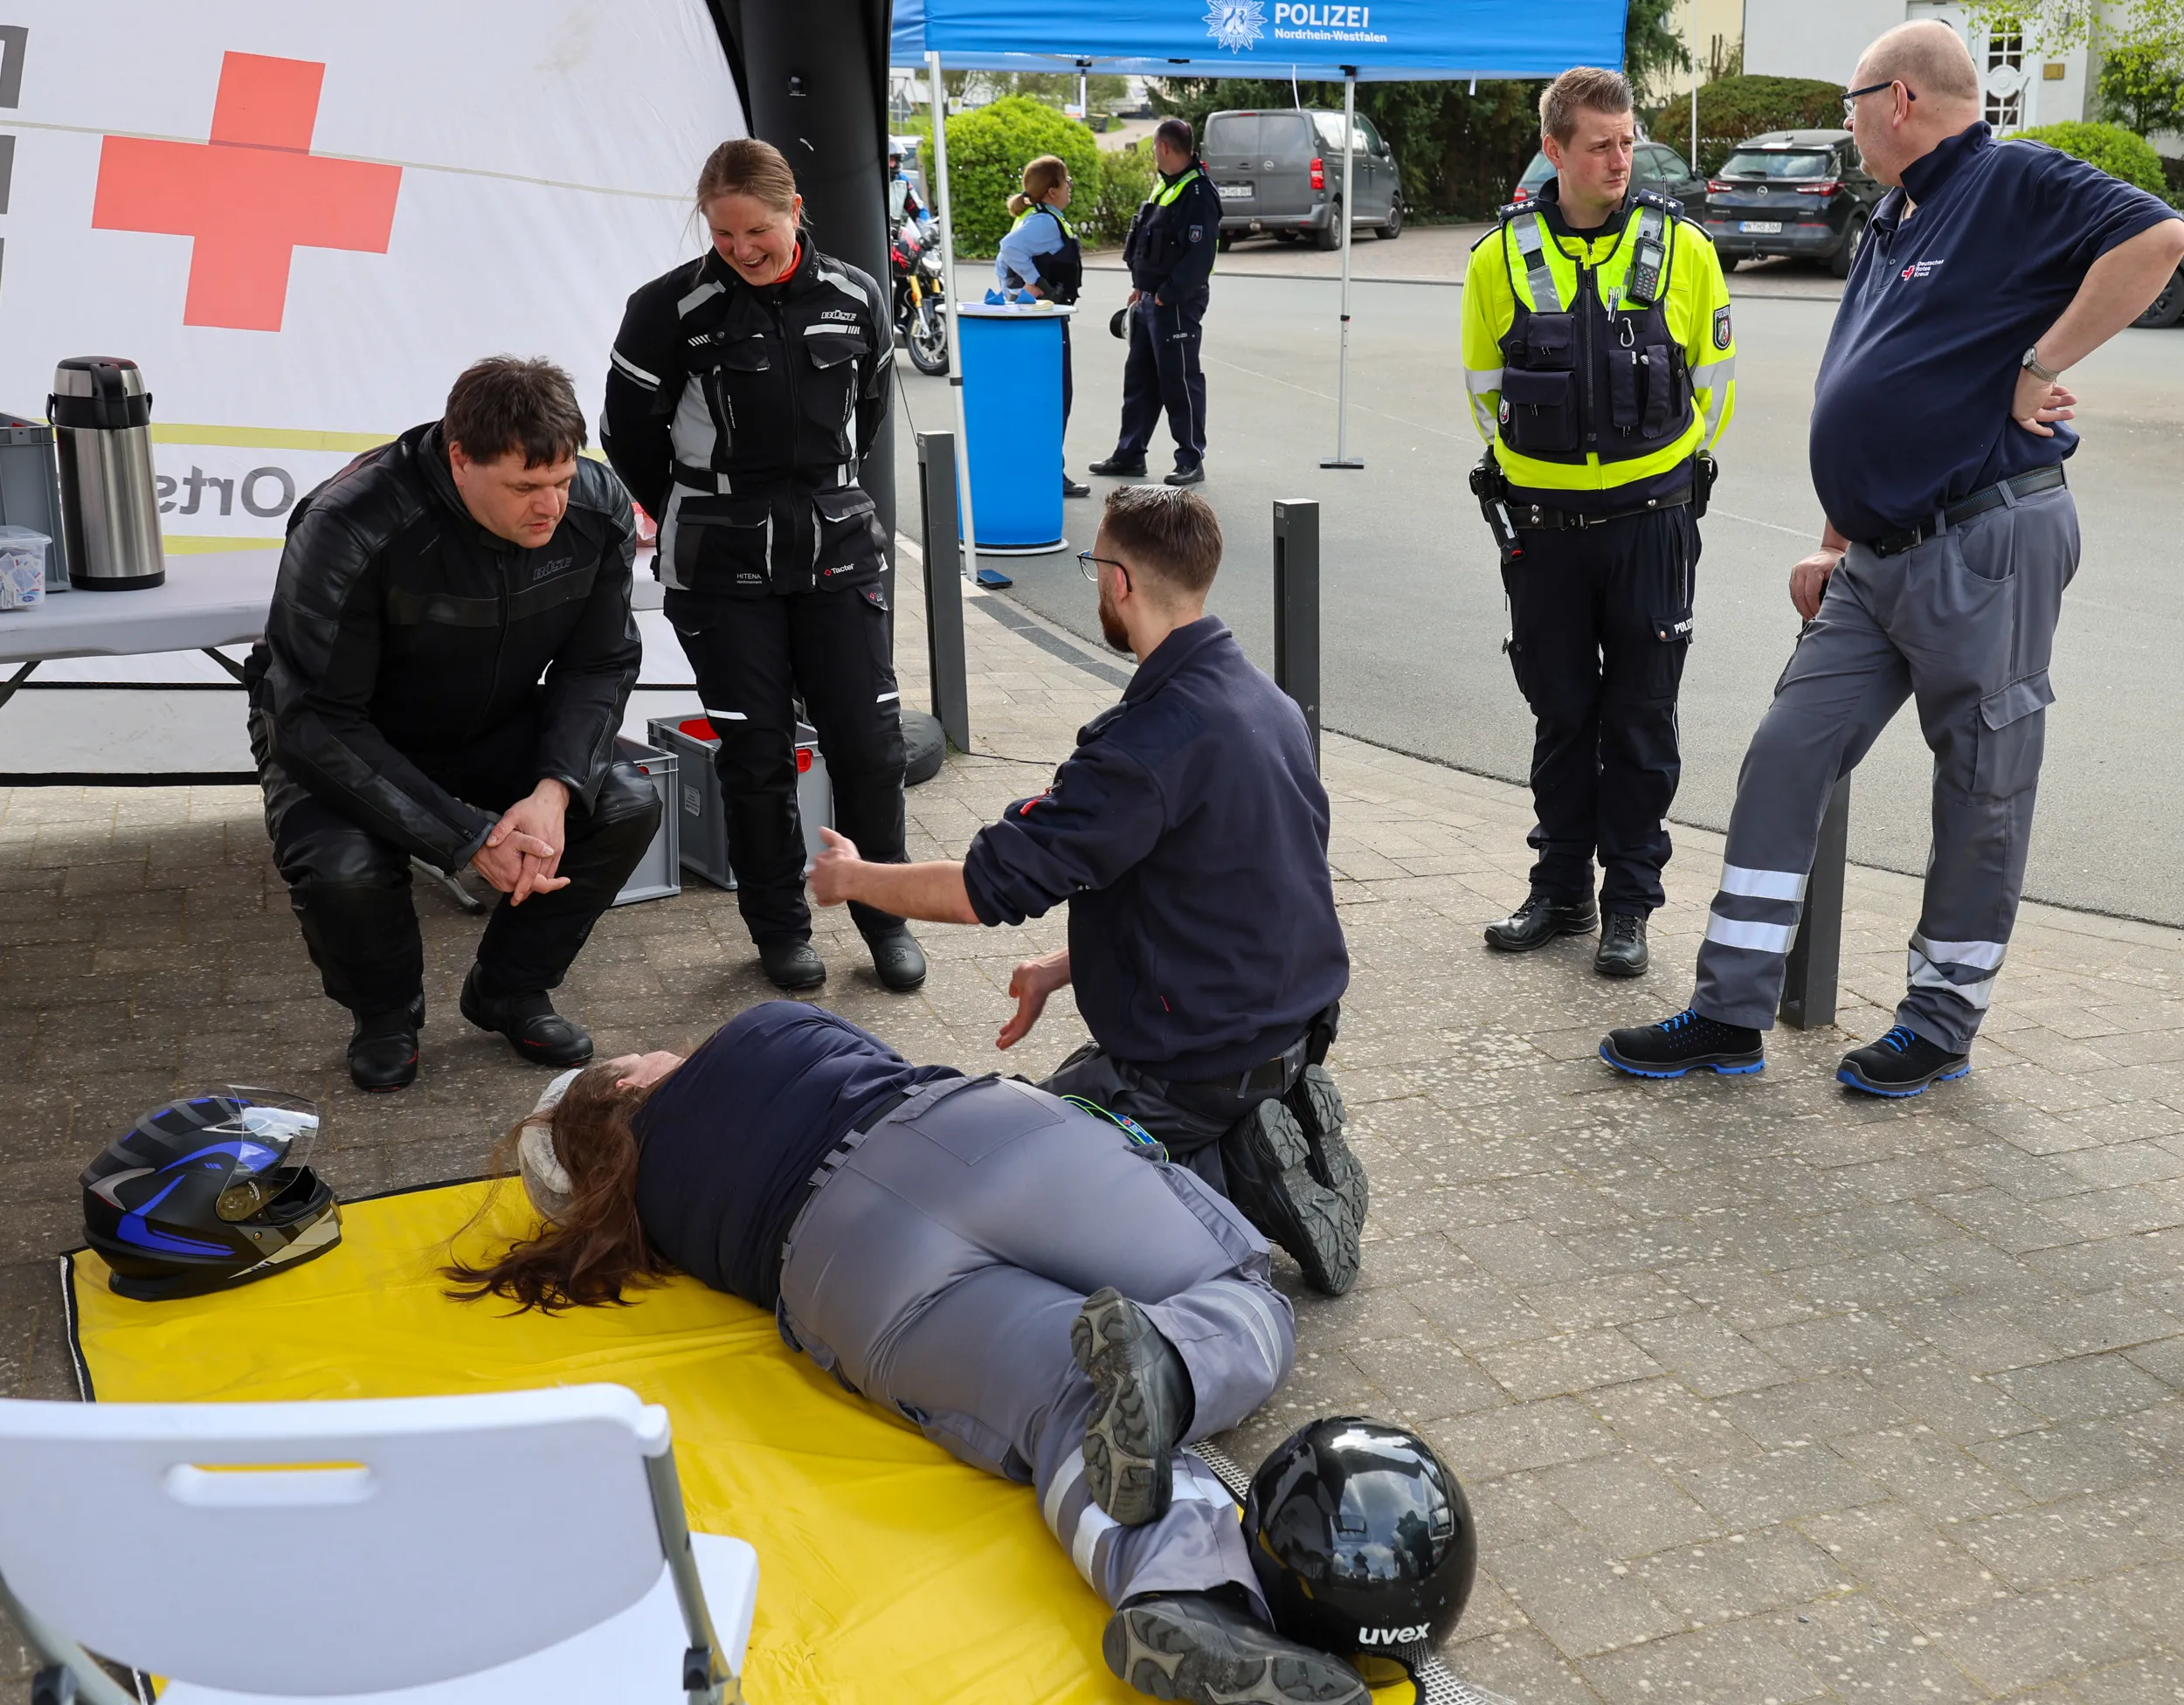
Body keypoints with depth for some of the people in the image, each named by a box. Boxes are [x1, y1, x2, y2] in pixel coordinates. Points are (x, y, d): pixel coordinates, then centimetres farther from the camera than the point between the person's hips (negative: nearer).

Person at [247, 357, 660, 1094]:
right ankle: (385, 1015, 3)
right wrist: (467, 839, -34)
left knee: (628, 807, -19)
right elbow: (318, 722, -30)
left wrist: (555, 790, -27)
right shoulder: (350, 530, -33)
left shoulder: (597, 510, -18)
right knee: (342, 868, -34)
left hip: (496, 731, 4)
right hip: (348, 742, -4)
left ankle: (510, 991, 6)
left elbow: (599, 666, -7)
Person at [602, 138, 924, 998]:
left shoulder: (856, 299, -1)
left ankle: (884, 913, 18)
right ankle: (778, 925, 20)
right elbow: (628, 434, 2)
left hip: (836, 548, 2)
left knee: (869, 737, 0)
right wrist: (700, 522, 12)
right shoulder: (671, 309, -10)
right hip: (721, 567, -2)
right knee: (755, 750, 3)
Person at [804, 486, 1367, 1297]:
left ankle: (1235, 1175, -7)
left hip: (1198, 1064, -9)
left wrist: (853, 878, -3)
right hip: (1289, 1030, 9)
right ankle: (1274, 1124, 8)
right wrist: (1065, 964, 14)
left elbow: (992, 886, -21)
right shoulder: (1267, 703, 3)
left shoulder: (1153, 740, -26)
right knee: (1072, 1087, 28)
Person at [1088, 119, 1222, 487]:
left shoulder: (1198, 193, -17)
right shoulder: (1166, 184, 14)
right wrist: (1141, 287, 15)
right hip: (1148, 300, 10)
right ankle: (1129, 454, 24)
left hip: (1177, 304, -10)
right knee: (1139, 377, 14)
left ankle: (1191, 460, 6)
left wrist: (1168, 294, -20)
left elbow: (1199, 254, -22)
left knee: (1179, 380, -3)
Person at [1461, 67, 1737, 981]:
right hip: (1542, 523, 1)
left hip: (1651, 521, -1)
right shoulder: (1500, 258, 0)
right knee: (1560, 713, 11)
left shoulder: (1683, 249, -2)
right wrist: (1539, 470, 13)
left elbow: (1711, 383, 8)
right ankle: (1560, 889, 25)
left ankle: (1629, 903, 16)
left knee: (1640, 717, 5)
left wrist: (1665, 477, 12)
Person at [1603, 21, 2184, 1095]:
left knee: (1982, 785, 5)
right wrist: (1834, 544, 20)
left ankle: (1943, 1023, 18)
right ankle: (1731, 1012, 9)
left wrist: (2039, 367, -22)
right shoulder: (1891, 227, 19)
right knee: (1786, 757, 4)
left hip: (1985, 543, -9)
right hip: (1879, 559, 9)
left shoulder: (2016, 185, -7)